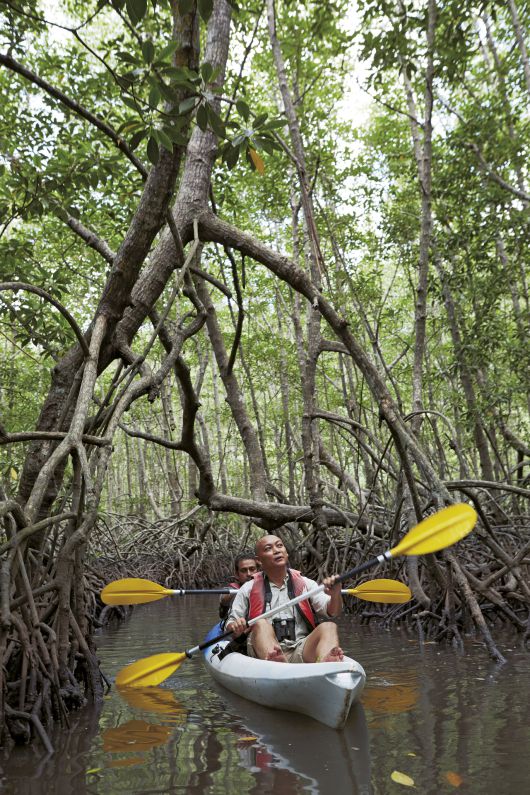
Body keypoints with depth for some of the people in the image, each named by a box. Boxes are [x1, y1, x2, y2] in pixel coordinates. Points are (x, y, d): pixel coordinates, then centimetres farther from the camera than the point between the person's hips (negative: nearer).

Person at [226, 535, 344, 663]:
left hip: (301, 652, 1)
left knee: (329, 627, -21)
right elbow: (229, 625, 14)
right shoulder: (248, 589, 13)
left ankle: (324, 663, -53)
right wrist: (235, 627, -11)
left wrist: (335, 594, -20)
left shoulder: (305, 584, 15)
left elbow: (333, 612, 3)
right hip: (265, 652, -1)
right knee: (261, 623, -27)